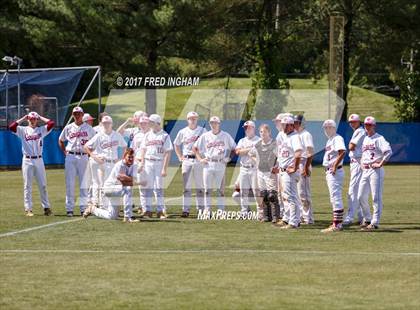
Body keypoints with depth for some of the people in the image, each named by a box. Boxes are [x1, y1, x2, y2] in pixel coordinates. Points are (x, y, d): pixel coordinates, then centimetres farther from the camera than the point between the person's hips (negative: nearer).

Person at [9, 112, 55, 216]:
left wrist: (40, 117, 5)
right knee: (27, 186, 1)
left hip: (39, 160, 1)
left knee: (43, 185, 3)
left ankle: (46, 207, 8)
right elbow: (11, 127, -11)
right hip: (27, 160, -1)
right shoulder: (23, 130, 4)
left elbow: (51, 123, -6)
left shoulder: (41, 130, 7)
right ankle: (28, 209, 3)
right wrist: (23, 118, -2)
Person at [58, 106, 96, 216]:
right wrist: (65, 152, 8)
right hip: (70, 157, 0)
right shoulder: (68, 128, 7)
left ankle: (84, 208, 5)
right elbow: (60, 140, 19)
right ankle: (69, 208, 1)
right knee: (69, 183, -2)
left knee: (84, 184, 0)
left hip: (83, 157, 0)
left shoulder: (88, 128, 5)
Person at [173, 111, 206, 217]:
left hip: (199, 160, -1)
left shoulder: (203, 131, 3)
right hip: (187, 160, 1)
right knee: (186, 186, -2)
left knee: (200, 186, 1)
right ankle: (185, 209, -1)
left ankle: (201, 209, 7)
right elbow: (176, 144, 19)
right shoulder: (183, 132, 8)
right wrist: (180, 157, 9)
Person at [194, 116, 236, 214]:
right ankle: (207, 209, 4)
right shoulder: (205, 136, 8)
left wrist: (229, 158, -1)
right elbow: (195, 148, 14)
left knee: (220, 189, -1)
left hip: (220, 165, -1)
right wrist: (200, 159, 3)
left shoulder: (225, 136, 5)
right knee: (207, 189, 0)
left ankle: (221, 210, 3)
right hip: (208, 165, 1)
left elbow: (234, 148, 12)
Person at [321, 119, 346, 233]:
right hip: (329, 171, 11)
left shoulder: (337, 138, -12)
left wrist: (335, 166, -25)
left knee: (336, 197, -11)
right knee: (334, 198, 13)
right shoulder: (329, 140, 19)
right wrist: (327, 170, 15)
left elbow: (342, 152, -26)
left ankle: (337, 224, -12)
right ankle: (336, 223, 18)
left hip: (335, 171, -11)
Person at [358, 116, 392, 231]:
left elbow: (389, 152, -21)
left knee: (376, 198, -7)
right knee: (361, 197, 8)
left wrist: (380, 164, -19)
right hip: (365, 170, 8)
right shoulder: (365, 139, 18)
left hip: (375, 170, -8)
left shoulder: (379, 139, -8)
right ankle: (367, 219, 21)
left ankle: (375, 223, -7)